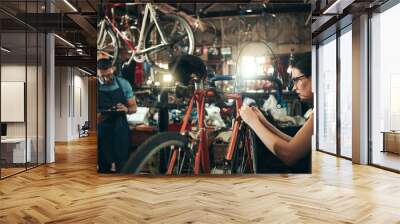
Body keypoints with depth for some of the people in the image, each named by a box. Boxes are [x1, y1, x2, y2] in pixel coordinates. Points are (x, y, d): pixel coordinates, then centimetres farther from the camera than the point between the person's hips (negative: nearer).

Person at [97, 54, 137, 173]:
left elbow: (133, 107, 5)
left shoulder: (123, 84, -1)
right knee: (104, 167, 5)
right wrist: (98, 117, -24)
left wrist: (126, 109, -18)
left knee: (122, 167, 4)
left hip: (121, 133, 1)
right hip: (102, 134, -1)